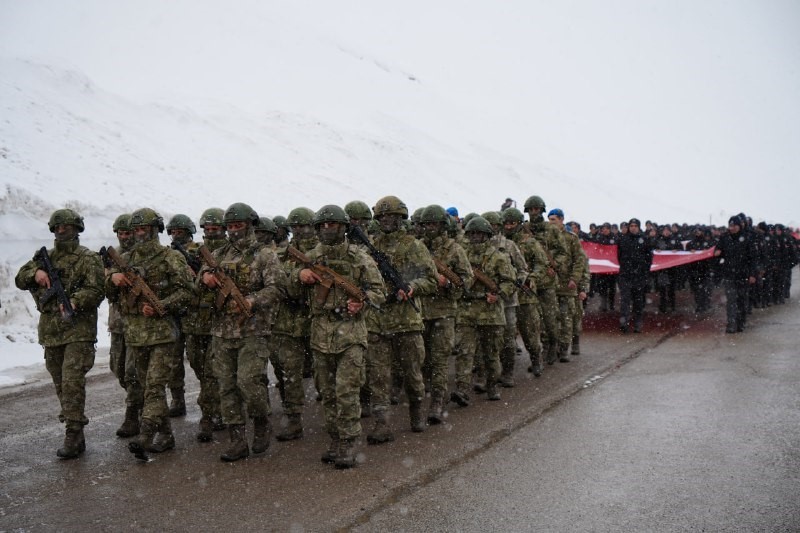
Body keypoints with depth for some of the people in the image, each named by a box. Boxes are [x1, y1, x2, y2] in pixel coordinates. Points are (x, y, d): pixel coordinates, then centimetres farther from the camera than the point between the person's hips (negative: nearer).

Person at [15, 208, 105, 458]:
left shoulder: (88, 258, -3)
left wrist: (74, 302, -28)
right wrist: (35, 273, -7)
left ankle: (74, 436, -10)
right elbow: (20, 279, 15)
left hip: (78, 331, -6)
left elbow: (96, 290, -11)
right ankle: (72, 427, 24)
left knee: (72, 382, -13)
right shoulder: (45, 257, 16)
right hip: (50, 332, 6)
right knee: (61, 384, 12)